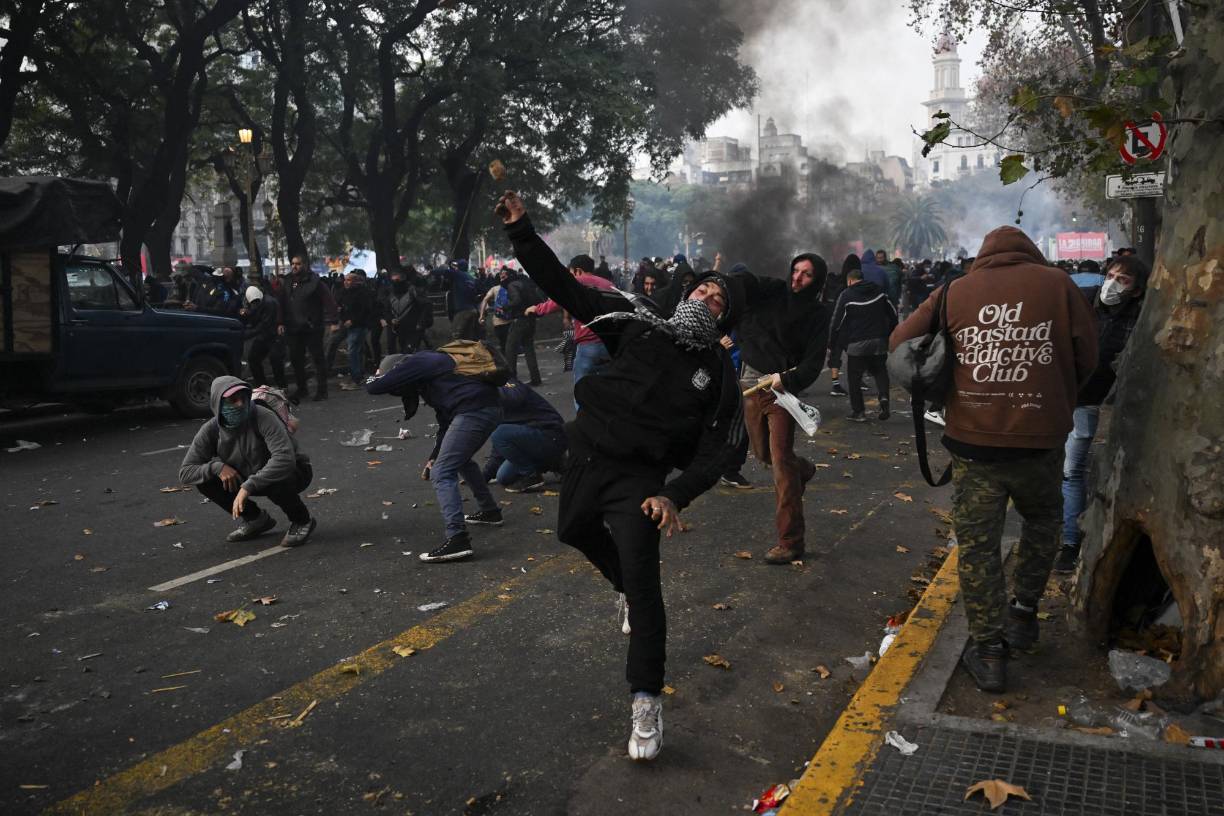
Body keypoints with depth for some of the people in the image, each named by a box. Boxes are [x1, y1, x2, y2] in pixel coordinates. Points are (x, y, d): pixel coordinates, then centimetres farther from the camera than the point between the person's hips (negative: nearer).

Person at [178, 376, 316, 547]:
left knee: (274, 481, -38)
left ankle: (302, 521, -7)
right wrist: (216, 467, -29)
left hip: (293, 472, -5)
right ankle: (257, 519, 6)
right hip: (250, 478, 5)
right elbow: (185, 472, -10)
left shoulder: (264, 417, -29)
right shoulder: (210, 431, -14)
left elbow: (285, 458, -40)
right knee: (205, 480, -13)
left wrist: (247, 487, -44)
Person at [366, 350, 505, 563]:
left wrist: (377, 377, 24)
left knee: (443, 474, -9)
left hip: (473, 412, -10)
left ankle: (457, 539, -19)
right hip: (491, 409, 10)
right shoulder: (429, 363, 30)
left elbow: (373, 387, -1)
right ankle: (490, 511, 42)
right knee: (460, 460, 32)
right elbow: (446, 421, 32)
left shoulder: (414, 363, 3)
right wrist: (434, 457, 29)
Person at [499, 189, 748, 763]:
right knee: (573, 533, 25)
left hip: (639, 477, -4)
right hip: (587, 456, 4)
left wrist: (675, 496, -26)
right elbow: (566, 288, -3)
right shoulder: (638, 323, 0)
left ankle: (647, 704, -2)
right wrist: (521, 231, -11)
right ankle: (630, 591, 53)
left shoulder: (718, 373, -5)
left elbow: (712, 453, -8)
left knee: (643, 583, -13)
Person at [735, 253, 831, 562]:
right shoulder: (770, 291, 3)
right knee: (763, 453, 19)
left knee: (781, 461, -9)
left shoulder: (817, 315, -4)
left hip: (782, 387, -4)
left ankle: (790, 542, -4)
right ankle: (803, 469, 53)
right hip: (752, 380, 4)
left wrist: (787, 379, -25)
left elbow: (814, 363, -10)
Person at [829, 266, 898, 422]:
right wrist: (891, 336, 19)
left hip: (856, 344, -3)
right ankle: (883, 396, -6)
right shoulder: (879, 292, 9)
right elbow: (893, 314, 11)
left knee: (854, 377, 6)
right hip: (879, 341, 3)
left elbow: (837, 322, -3)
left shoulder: (846, 295, -2)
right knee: (879, 371, 18)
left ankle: (858, 411, 6)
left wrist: (833, 344, 6)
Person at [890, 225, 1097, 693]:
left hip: (973, 442, 0)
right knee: (1042, 522, 27)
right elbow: (1087, 358, 2)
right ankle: (1024, 612, 29)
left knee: (977, 544, 9)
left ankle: (988, 651, 12)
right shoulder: (1057, 283, 0)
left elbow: (899, 344, 5)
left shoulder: (954, 292, 2)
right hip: (1040, 440, 0)